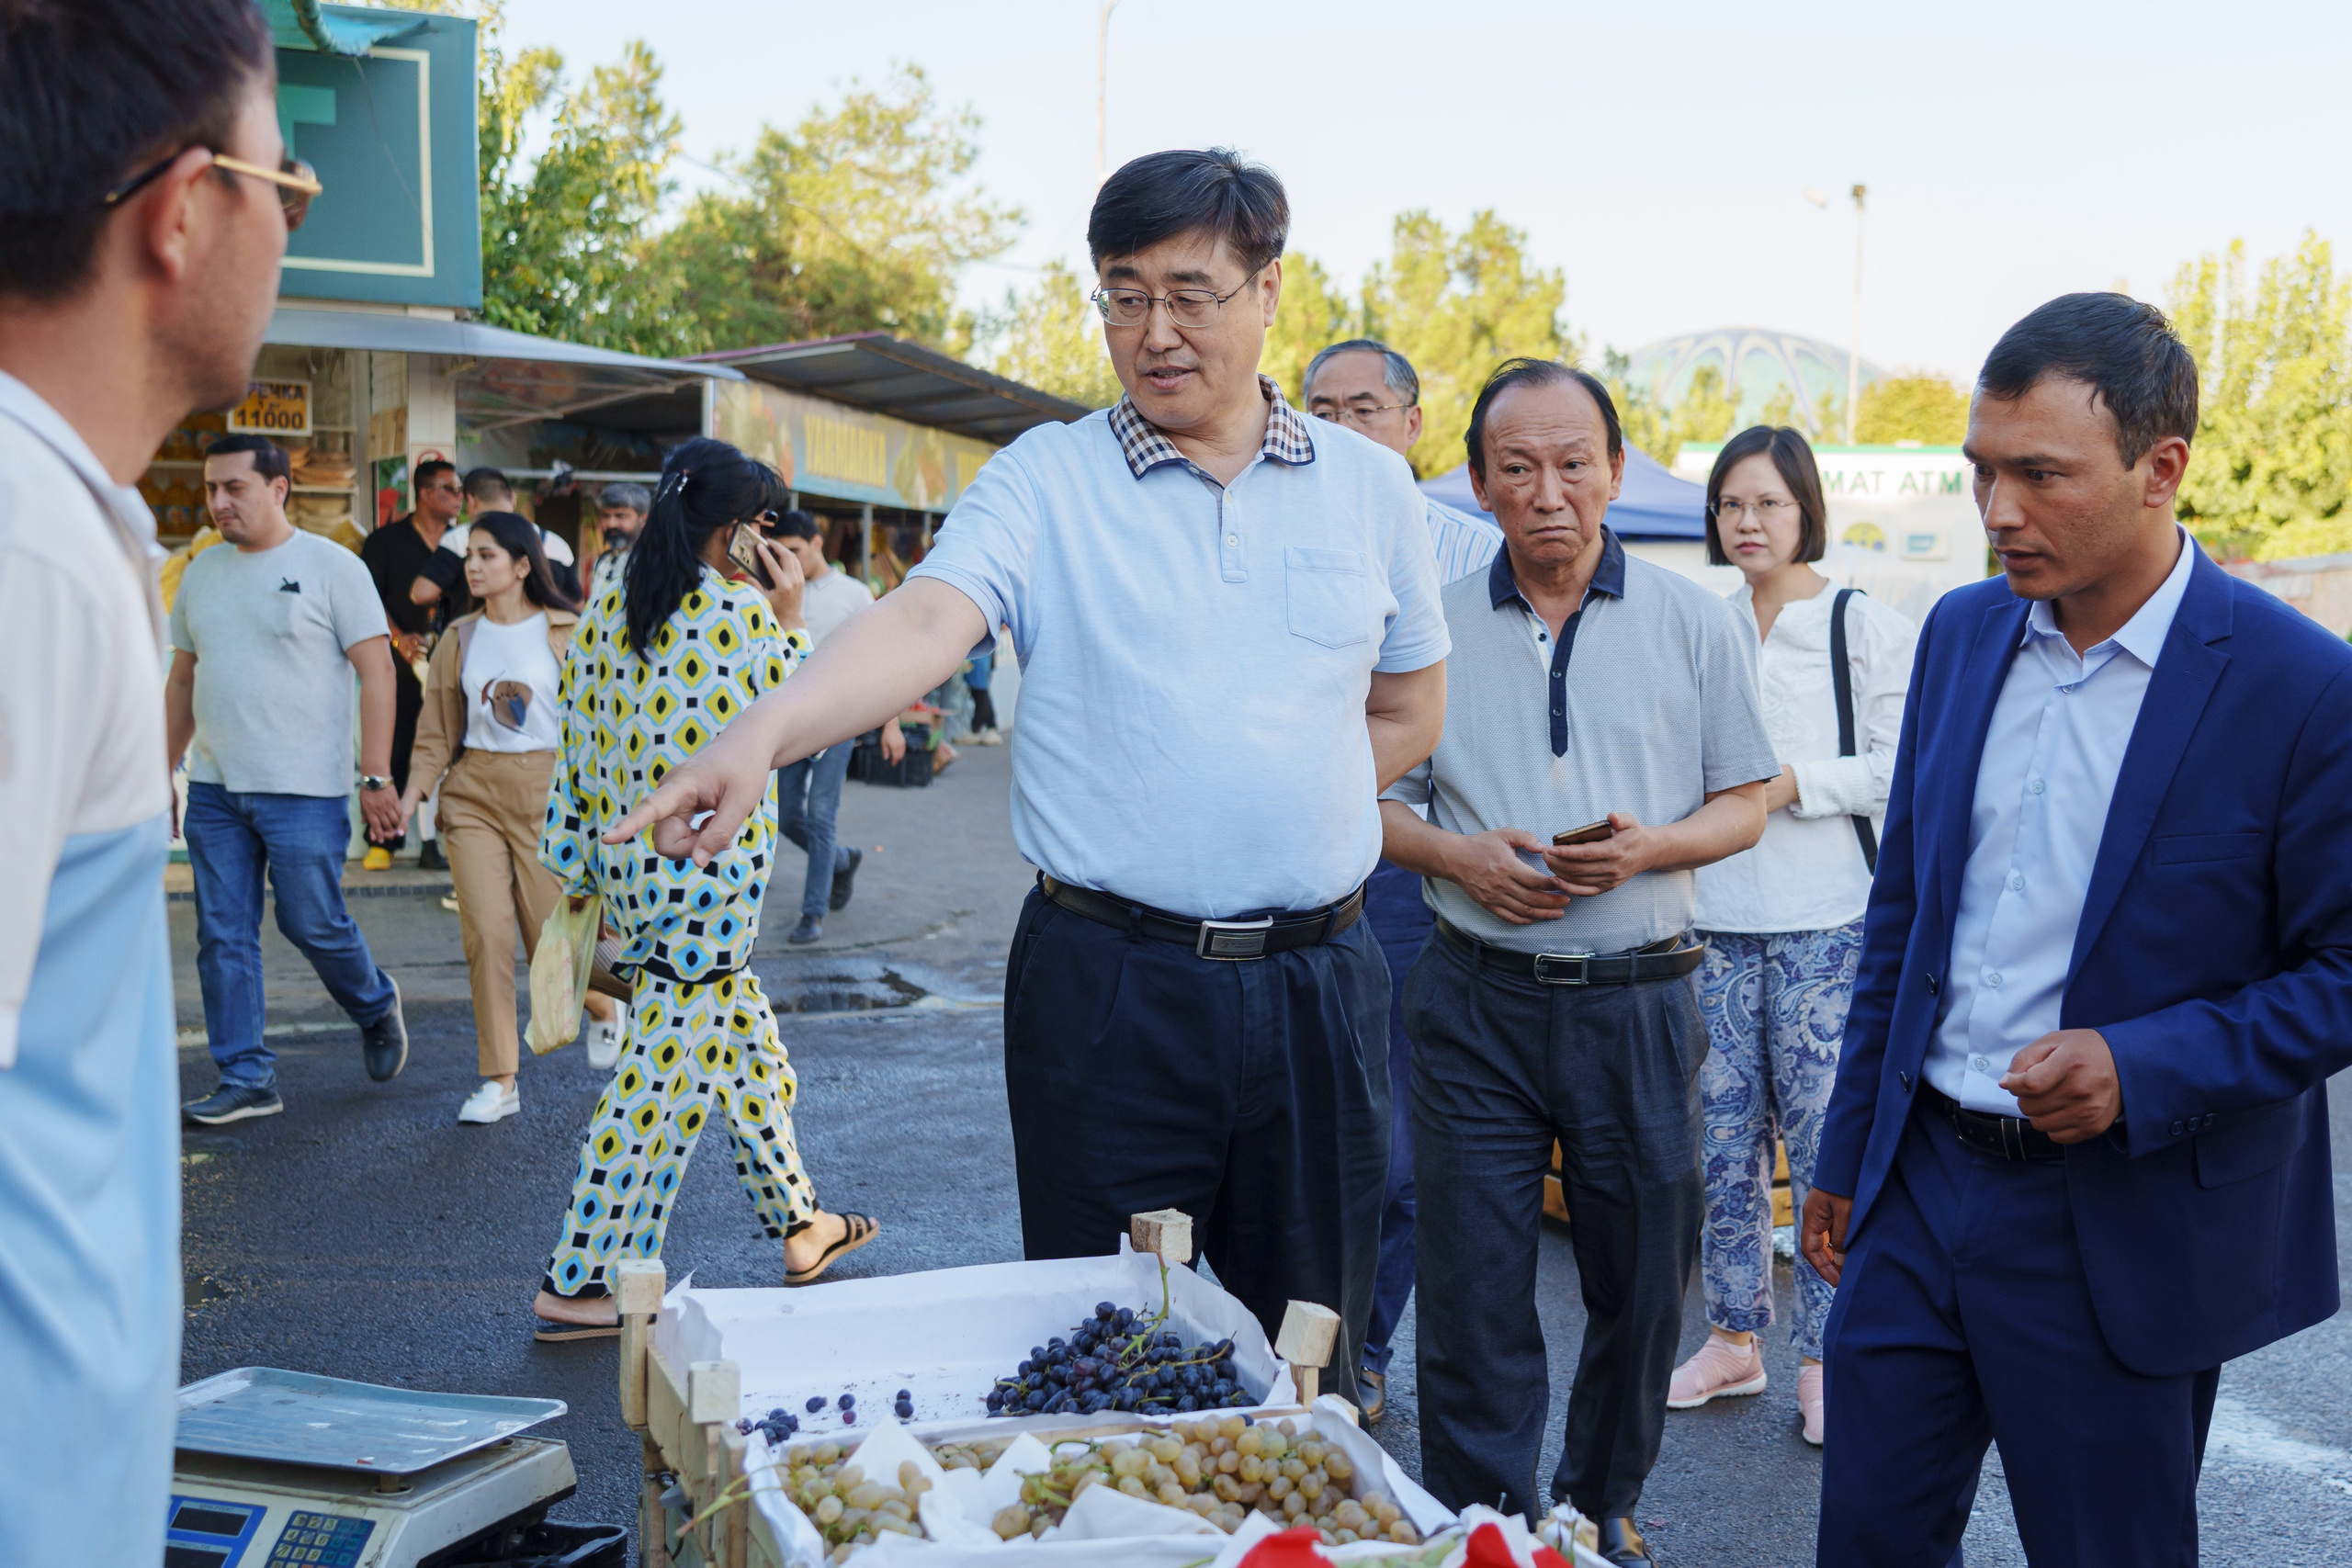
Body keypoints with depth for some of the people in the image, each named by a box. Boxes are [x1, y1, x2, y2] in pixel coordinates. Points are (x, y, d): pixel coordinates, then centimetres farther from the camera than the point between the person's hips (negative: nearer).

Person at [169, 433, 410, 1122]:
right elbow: (183, 679, 19)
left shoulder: (331, 566, -6)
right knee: (223, 936, 5)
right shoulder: (202, 572, 12)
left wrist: (377, 778, -13)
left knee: (313, 923, 0)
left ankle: (375, 1007, 30)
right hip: (214, 787, 6)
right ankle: (246, 1079, 13)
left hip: (304, 788, -6)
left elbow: (377, 671, -8)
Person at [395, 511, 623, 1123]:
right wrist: (409, 796, -1)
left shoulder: (567, 633, -1)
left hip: (547, 790, -3)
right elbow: (437, 732, 11)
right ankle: (499, 1083, 2)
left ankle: (604, 1007, 33)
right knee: (485, 933, -6)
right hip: (473, 793, 3)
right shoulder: (460, 639, 9)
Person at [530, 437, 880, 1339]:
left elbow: (577, 752, 10)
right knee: (665, 1073, -1)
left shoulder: (602, 616, 7)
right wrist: (793, 619, 8)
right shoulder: (743, 617, -14)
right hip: (711, 873, -8)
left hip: (629, 868, 8)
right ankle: (578, 1282, 4)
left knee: (744, 1046, 20)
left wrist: (577, 874, 17)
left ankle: (797, 1223, 32)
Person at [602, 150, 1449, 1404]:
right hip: (1111, 989, -2)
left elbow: (1409, 710, 18)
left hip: (1315, 984, 3)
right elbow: (923, 624, -19)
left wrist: (1278, 814, 4)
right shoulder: (1045, 481, -2)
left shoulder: (1368, 488, 8)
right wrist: (763, 734, -38)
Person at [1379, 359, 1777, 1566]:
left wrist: (1648, 849, -15)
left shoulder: (1696, 623, 3)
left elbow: (1743, 807, 5)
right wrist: (1457, 855, -10)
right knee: (1472, 1292, 3)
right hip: (1477, 1000, 0)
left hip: (1638, 999, 0)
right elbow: (1374, 803, 10)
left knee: (1643, 1283, 10)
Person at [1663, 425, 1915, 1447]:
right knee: (1723, 1140, 8)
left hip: (1826, 925, -4)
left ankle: (1825, 1359, 10)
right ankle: (1734, 1340, 22)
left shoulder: (1865, 627, 0)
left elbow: (1901, 770, -5)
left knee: (1823, 1143, -2)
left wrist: (1792, 782, -14)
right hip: (1716, 922, 4)